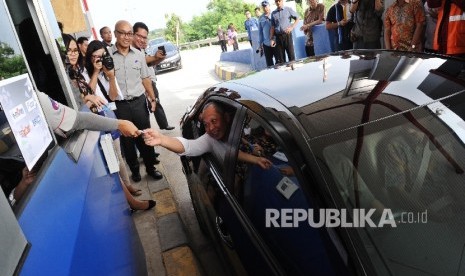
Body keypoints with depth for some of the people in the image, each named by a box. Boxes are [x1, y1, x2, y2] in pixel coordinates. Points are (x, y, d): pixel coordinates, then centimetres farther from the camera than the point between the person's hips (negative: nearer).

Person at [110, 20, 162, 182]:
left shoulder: (138, 54, 5)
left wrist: (152, 98, 10)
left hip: (139, 101, 2)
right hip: (119, 105, -2)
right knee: (127, 139, 10)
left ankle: (150, 167, 27)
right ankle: (134, 169, 27)